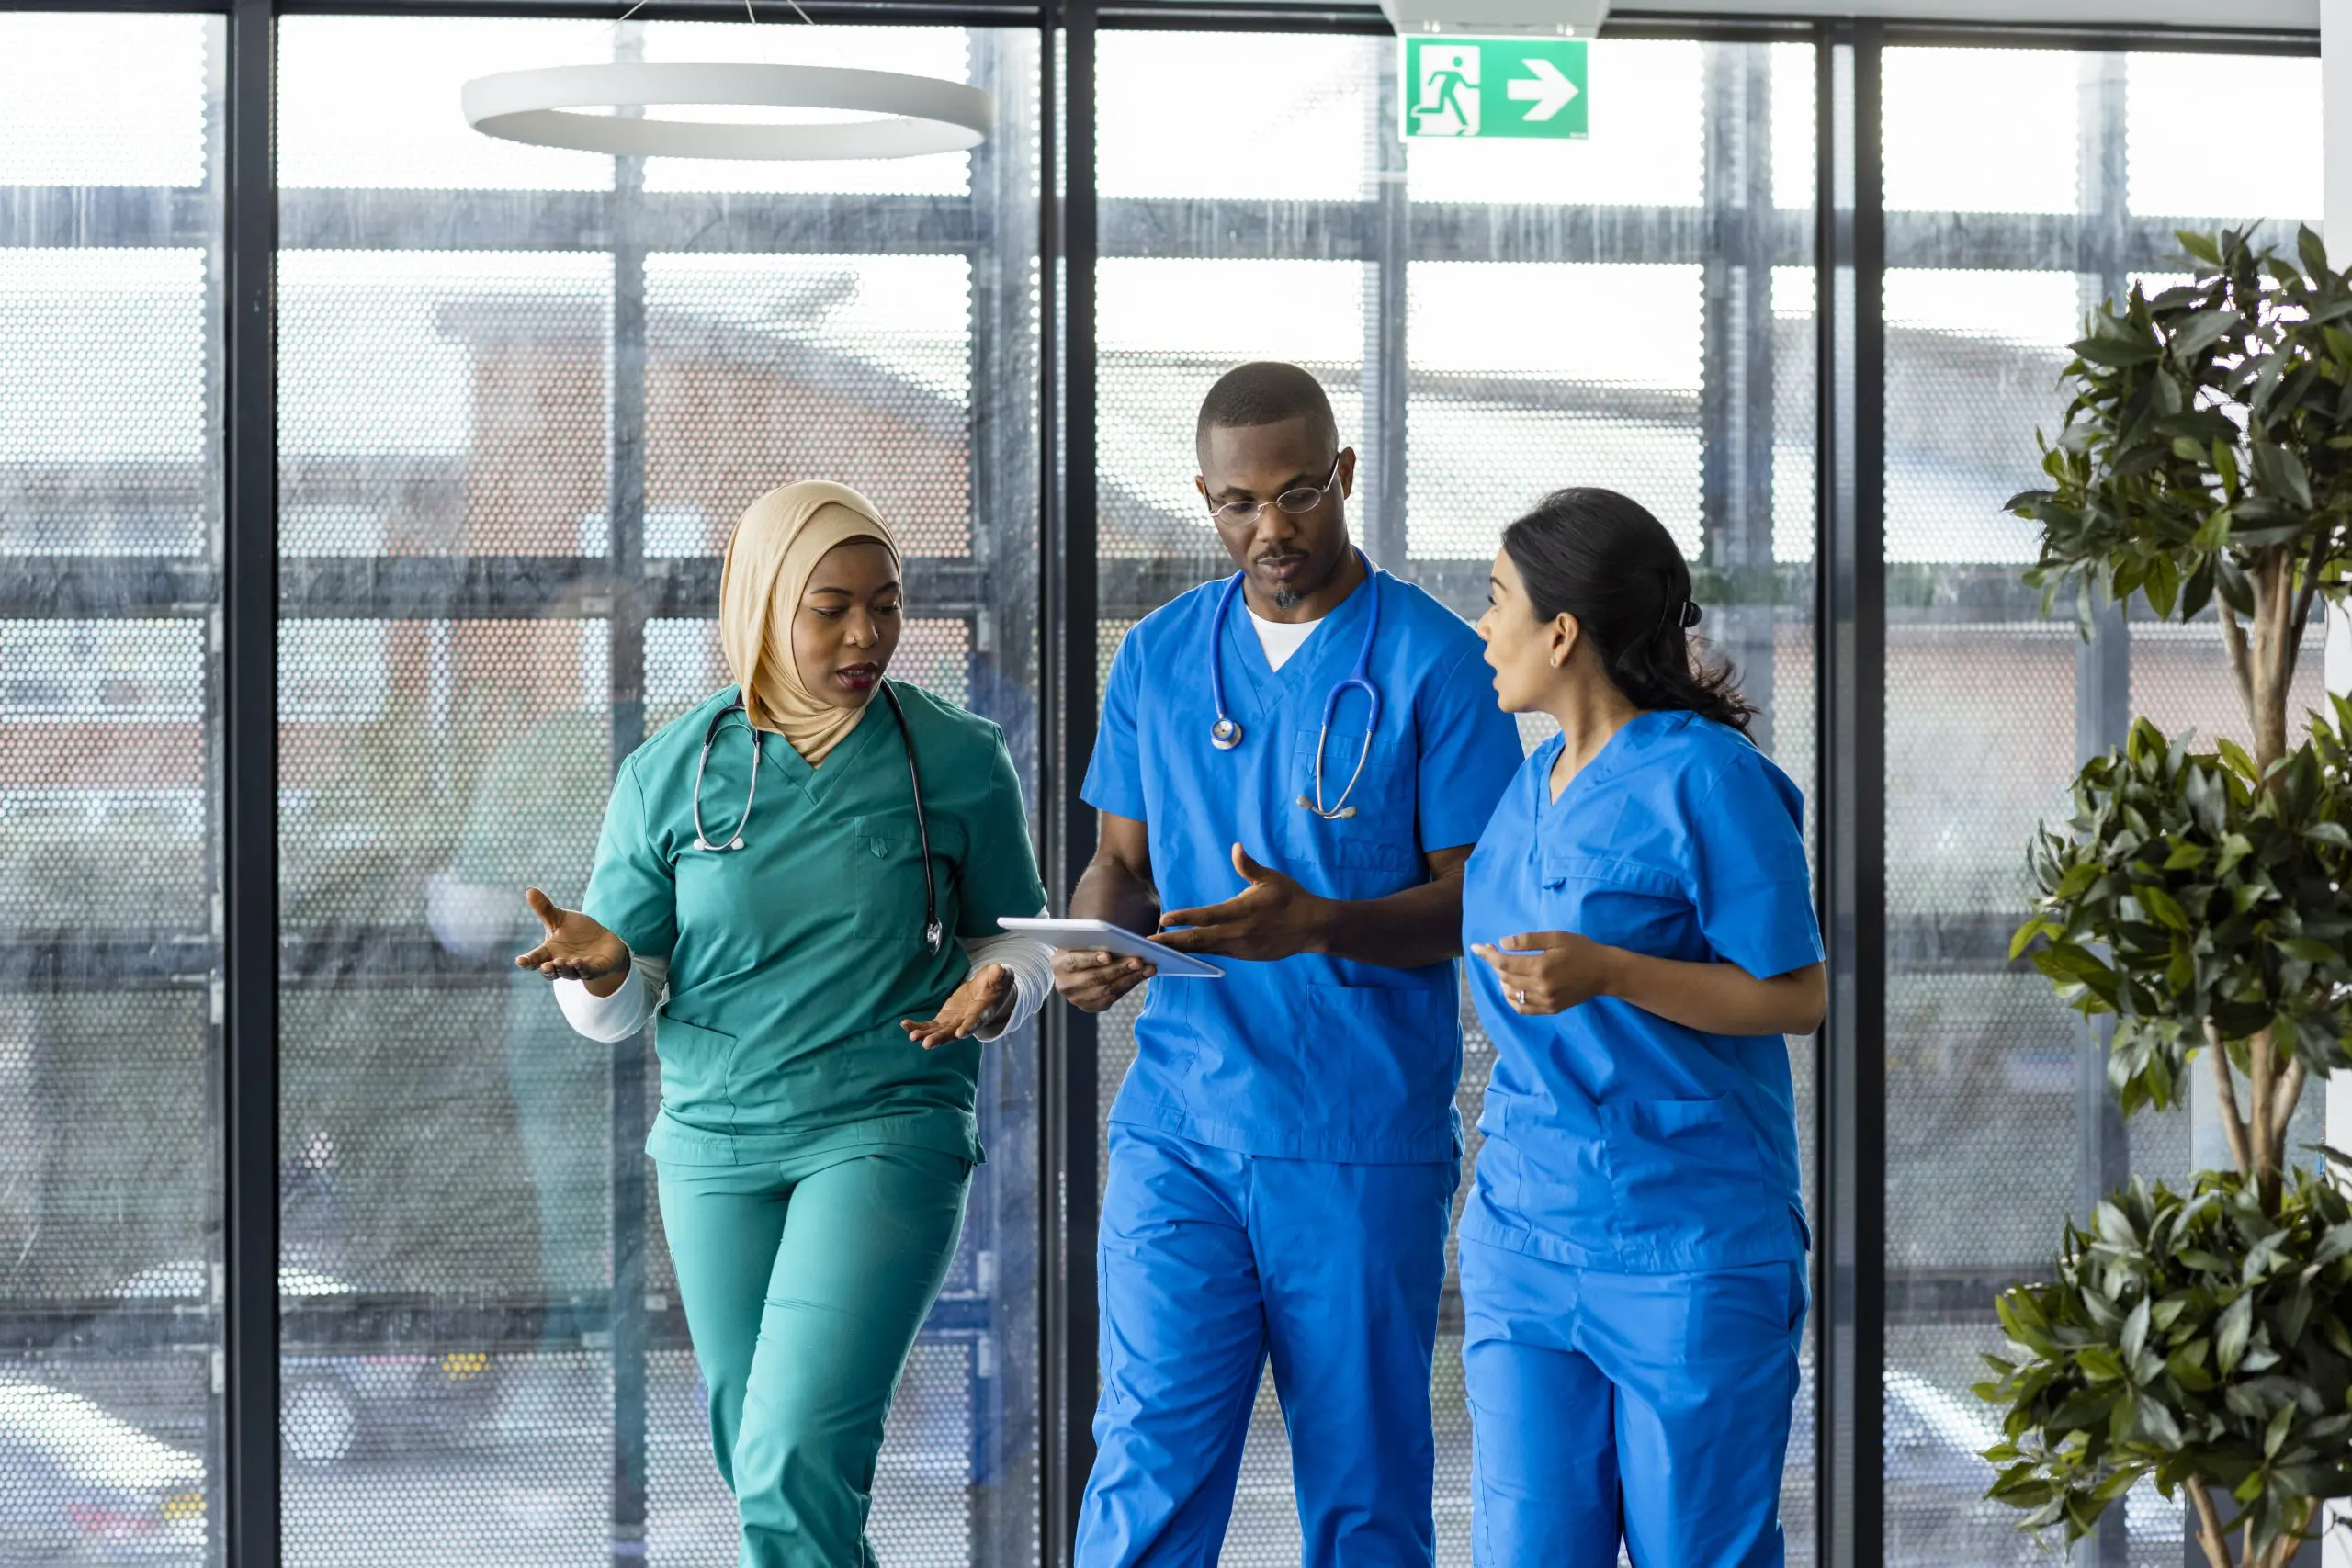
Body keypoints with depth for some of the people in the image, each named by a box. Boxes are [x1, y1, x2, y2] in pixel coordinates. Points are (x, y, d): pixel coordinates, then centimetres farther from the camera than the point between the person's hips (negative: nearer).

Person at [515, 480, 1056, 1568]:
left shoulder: (956, 760, -2)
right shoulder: (669, 776, 1)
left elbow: (1012, 937, 11)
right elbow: (619, 1009, 4)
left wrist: (996, 990, -13)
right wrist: (602, 968, -20)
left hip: (887, 1134, -3)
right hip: (714, 1144, 3)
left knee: (794, 1468, -18)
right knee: (765, 1478, 13)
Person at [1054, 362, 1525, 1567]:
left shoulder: (1432, 660, -4)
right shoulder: (1159, 655, 10)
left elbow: (1480, 899, -6)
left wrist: (1318, 924, -23)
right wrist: (1096, 939, -8)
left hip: (1365, 1140, -3)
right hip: (1179, 1123, 3)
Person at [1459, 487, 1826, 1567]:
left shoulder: (1707, 779, -11)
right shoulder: (1534, 787, 12)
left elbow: (1798, 997, -12)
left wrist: (1606, 973, -22)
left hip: (1688, 1244, -7)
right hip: (1526, 1235, 7)